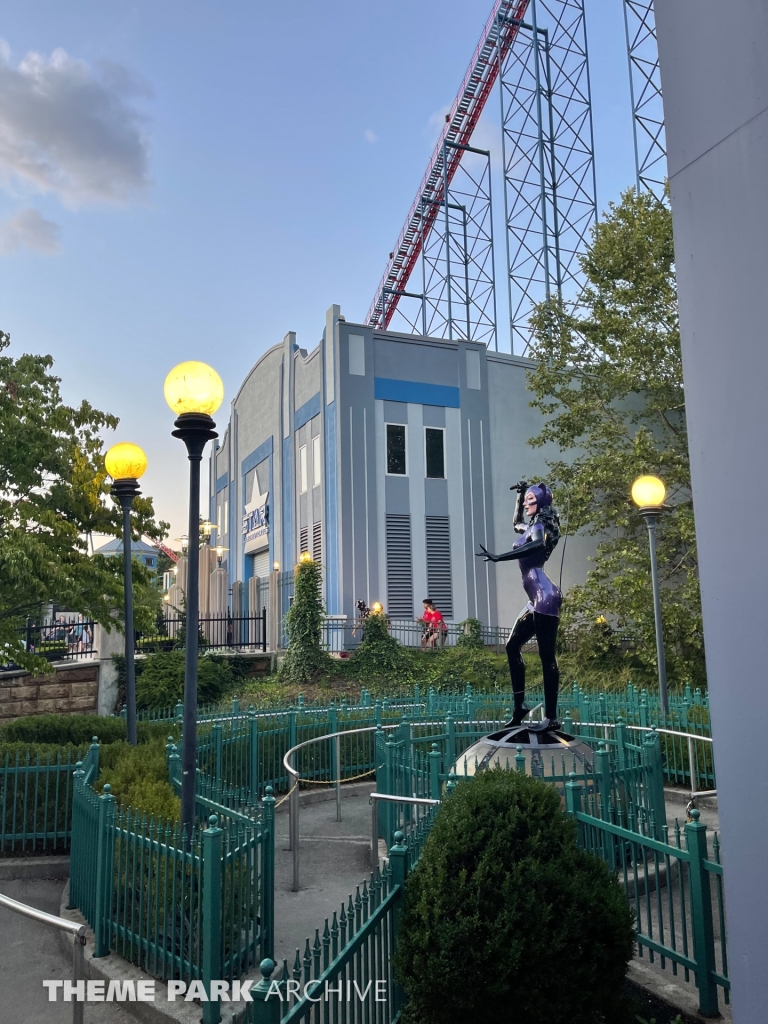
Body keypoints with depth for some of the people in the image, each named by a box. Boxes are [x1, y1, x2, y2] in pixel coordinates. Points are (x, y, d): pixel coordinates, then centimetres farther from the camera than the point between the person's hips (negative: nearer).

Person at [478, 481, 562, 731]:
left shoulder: (540, 525, -6)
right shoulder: (534, 526, 19)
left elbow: (537, 545, -30)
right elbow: (517, 524, 43)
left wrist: (498, 558, -37)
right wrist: (520, 494, 31)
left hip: (545, 596, -10)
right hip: (536, 598, 10)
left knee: (546, 655, -10)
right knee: (512, 646, 12)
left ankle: (551, 717, -9)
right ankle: (520, 704, 17)